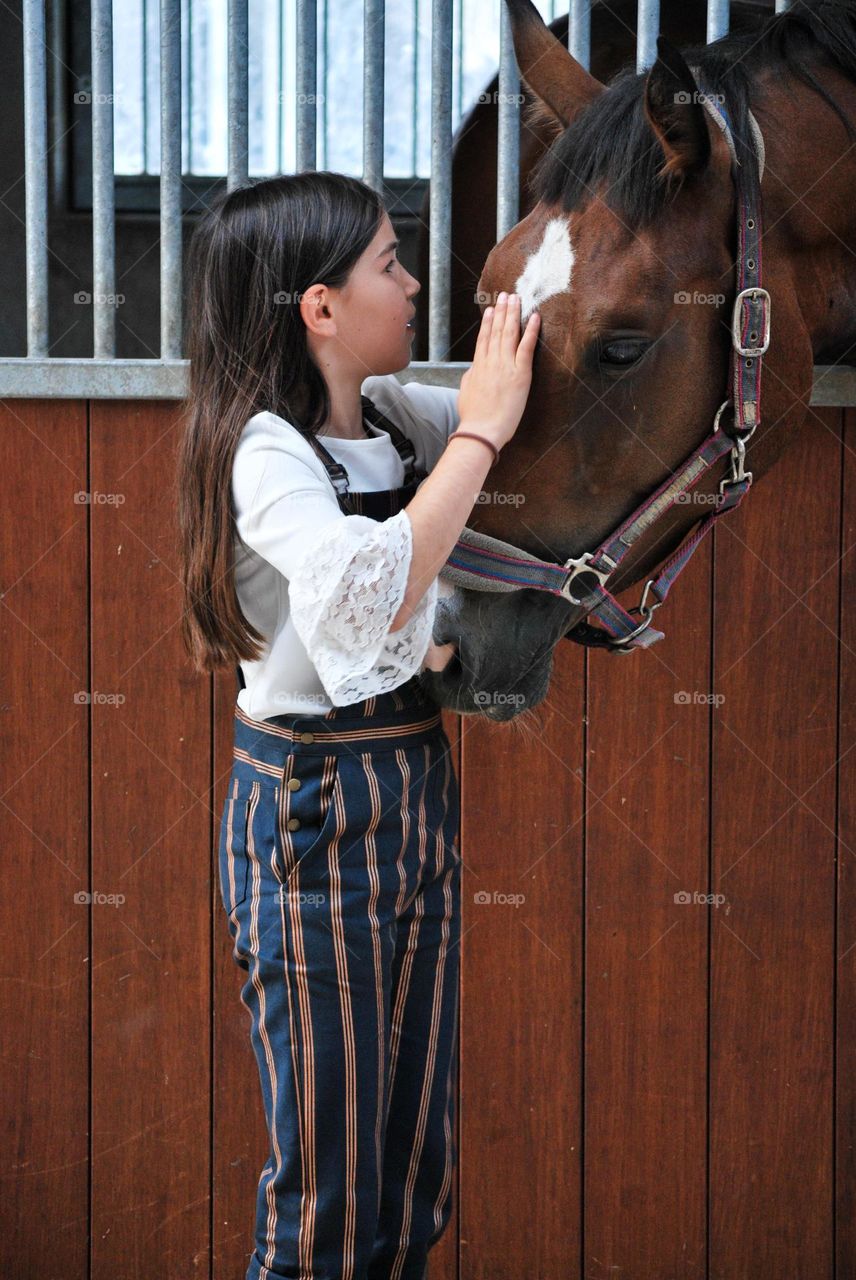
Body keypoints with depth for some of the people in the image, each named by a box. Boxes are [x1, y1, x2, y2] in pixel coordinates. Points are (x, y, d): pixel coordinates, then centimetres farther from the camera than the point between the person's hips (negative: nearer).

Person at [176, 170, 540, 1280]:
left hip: (417, 782, 8)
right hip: (313, 805, -8)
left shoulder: (391, 417, 6)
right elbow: (374, 588, -33)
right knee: (329, 1186, 1)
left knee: (418, 1164, 15)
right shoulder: (264, 449, -17)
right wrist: (480, 430, -26)